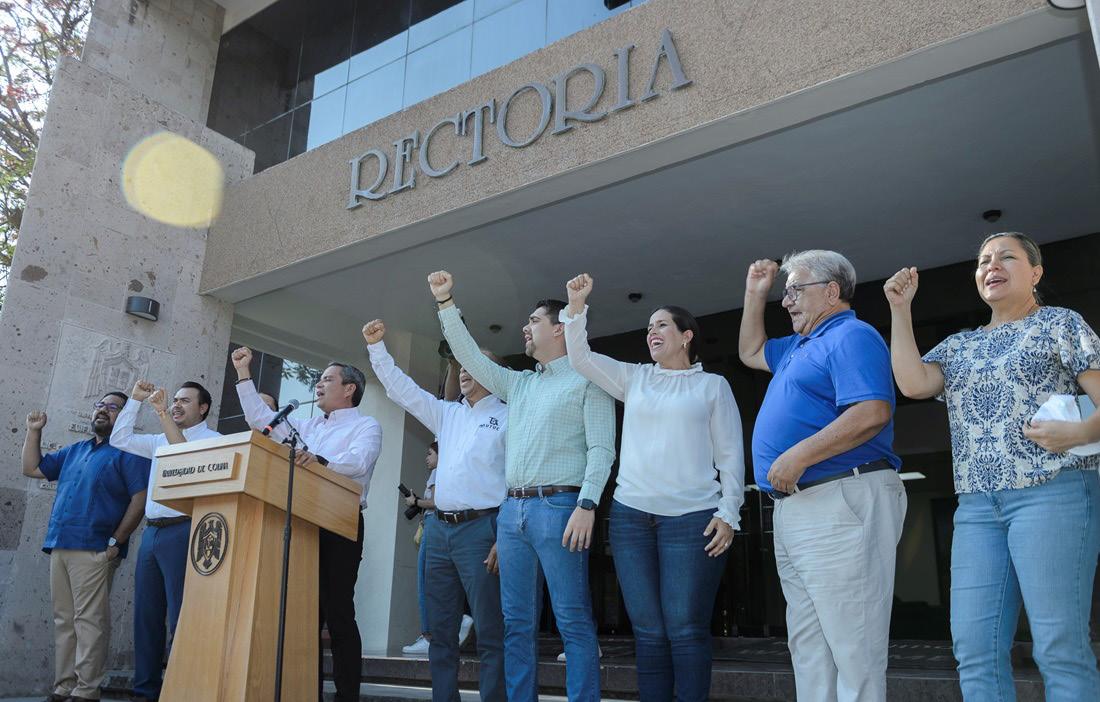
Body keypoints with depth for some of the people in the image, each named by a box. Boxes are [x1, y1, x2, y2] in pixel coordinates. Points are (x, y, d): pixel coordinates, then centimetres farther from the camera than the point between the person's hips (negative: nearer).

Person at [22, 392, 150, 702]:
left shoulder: (128, 452, -1)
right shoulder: (73, 451, 23)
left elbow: (140, 499, -10)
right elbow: (32, 468, 28)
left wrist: (116, 541, -15)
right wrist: (34, 431, 18)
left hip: (94, 549, -7)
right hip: (59, 547, 7)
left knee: (89, 619, -7)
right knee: (63, 619, 9)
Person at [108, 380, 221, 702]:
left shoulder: (212, 439, 0)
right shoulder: (159, 440, 21)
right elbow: (120, 439, 19)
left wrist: (162, 413, -18)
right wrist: (135, 400, 13)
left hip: (182, 531, -7)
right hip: (151, 532, 7)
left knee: (180, 616, -8)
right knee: (146, 613, 9)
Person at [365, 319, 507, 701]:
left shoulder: (508, 418, -1)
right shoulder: (447, 414, 18)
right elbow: (401, 388, 21)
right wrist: (376, 347, 13)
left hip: (480, 529, -6)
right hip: (438, 528, 7)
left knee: (490, 633, -5)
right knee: (441, 632, 10)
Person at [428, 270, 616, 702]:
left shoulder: (586, 379, 1)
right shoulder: (517, 384, 22)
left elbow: (601, 449, -7)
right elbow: (469, 355, 23)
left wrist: (587, 504, -18)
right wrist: (445, 303, 21)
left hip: (559, 506, -7)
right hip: (511, 509, 7)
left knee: (573, 620, -6)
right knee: (517, 622, 7)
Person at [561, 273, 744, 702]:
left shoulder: (712, 385, 7)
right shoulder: (634, 379, 16)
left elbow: (731, 455, 3)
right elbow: (581, 358, 10)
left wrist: (728, 513, -5)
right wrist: (577, 306, -1)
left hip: (692, 518, -3)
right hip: (631, 515, 3)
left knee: (686, 629, -5)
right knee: (648, 630, 6)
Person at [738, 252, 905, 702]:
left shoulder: (852, 336, -7)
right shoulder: (799, 347, 23)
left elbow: (873, 413, -22)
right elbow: (751, 352, 40)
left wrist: (799, 456, -24)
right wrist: (754, 295, 30)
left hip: (841, 500, -10)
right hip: (794, 508, 11)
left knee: (852, 645, -7)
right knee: (808, 643, 12)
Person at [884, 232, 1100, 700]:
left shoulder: (1061, 323, 9)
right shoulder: (959, 346, 20)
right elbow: (913, 383, 2)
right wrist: (900, 309, 6)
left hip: (1052, 491, -4)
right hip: (976, 504, 5)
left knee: (1059, 645, -7)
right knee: (975, 649, 0)